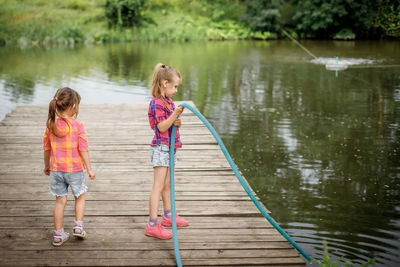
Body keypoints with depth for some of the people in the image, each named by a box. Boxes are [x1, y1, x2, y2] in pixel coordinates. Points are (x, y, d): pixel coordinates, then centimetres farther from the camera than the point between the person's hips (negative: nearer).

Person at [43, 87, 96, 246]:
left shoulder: (51, 124, -2)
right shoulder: (77, 125, -14)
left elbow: (46, 148, 6)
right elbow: (83, 149, -14)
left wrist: (47, 166, 20)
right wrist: (89, 168, -5)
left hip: (56, 170, 3)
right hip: (75, 169, -3)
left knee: (60, 201, 11)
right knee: (80, 197, 20)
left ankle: (58, 235, 16)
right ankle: (78, 226, 15)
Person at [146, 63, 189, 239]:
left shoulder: (169, 102, 13)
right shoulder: (157, 103, -17)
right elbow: (161, 127, -22)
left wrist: (177, 122, -1)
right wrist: (175, 114, -30)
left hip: (169, 148, 9)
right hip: (160, 148, -9)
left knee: (167, 184, 19)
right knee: (158, 186, -10)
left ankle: (168, 216, 33)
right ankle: (152, 225, -9)